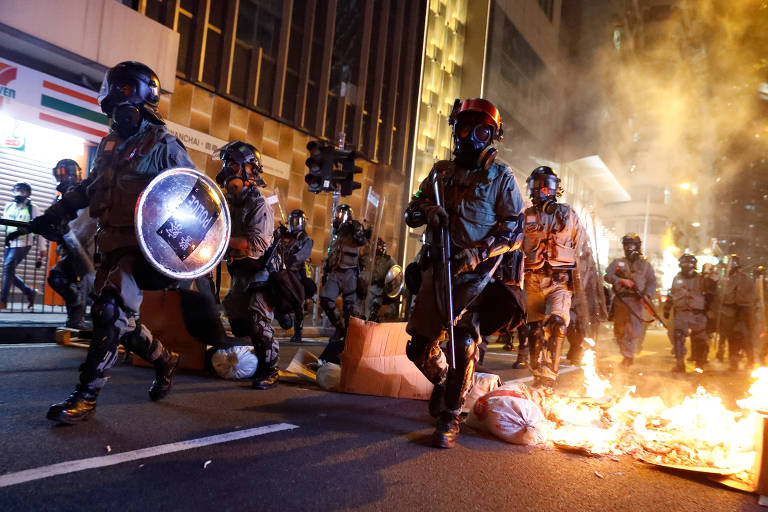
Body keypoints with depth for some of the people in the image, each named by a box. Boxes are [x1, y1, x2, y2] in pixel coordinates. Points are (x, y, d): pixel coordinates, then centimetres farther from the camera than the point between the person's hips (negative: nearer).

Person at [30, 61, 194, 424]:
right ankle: (164, 360, 31)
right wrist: (54, 215, 17)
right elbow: (87, 188, 26)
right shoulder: (109, 145, 17)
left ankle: (86, 396, -10)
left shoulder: (164, 146, -3)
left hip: (144, 247, -7)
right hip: (112, 246, 7)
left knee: (110, 310, -18)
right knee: (119, 318, 8)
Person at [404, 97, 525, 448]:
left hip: (479, 273, -4)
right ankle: (443, 381, 36)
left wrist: (477, 253, -17)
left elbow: (514, 230, -3)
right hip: (439, 270, 4)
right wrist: (426, 210, -8)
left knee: (464, 345, -11)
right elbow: (411, 212, 16)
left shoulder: (501, 177, 4)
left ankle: (450, 417, 5)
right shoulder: (441, 172, 16)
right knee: (419, 346, 5)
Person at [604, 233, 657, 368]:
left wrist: (647, 295, -14)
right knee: (619, 329, 7)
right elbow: (607, 276, 0)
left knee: (634, 329, -12)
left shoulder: (645, 264, 13)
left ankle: (628, 356, -11)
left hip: (636, 300, -2)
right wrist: (622, 281, -16)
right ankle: (627, 353, 25)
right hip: (620, 299, 2)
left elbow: (652, 281, 4)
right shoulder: (617, 263, 14)